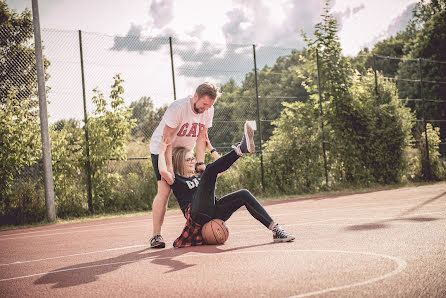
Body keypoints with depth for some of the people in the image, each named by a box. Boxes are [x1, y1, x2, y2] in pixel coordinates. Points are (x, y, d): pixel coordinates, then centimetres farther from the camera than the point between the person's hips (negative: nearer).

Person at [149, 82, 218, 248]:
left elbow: (201, 137, -3)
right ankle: (156, 235, -14)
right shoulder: (178, 108, -28)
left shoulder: (208, 111, -9)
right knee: (164, 190, -17)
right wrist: (169, 166, -30)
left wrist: (200, 163, -11)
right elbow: (167, 138, -27)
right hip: (161, 149, -6)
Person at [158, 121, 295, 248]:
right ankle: (241, 148, -36)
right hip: (197, 215, -7)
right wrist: (162, 150, 0)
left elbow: (222, 167, 39)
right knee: (210, 169, -17)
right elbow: (163, 171, -12)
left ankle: (276, 230, -22)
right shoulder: (176, 180, 11)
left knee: (244, 194, -13)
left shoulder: (200, 176, 32)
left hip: (214, 213, 7)